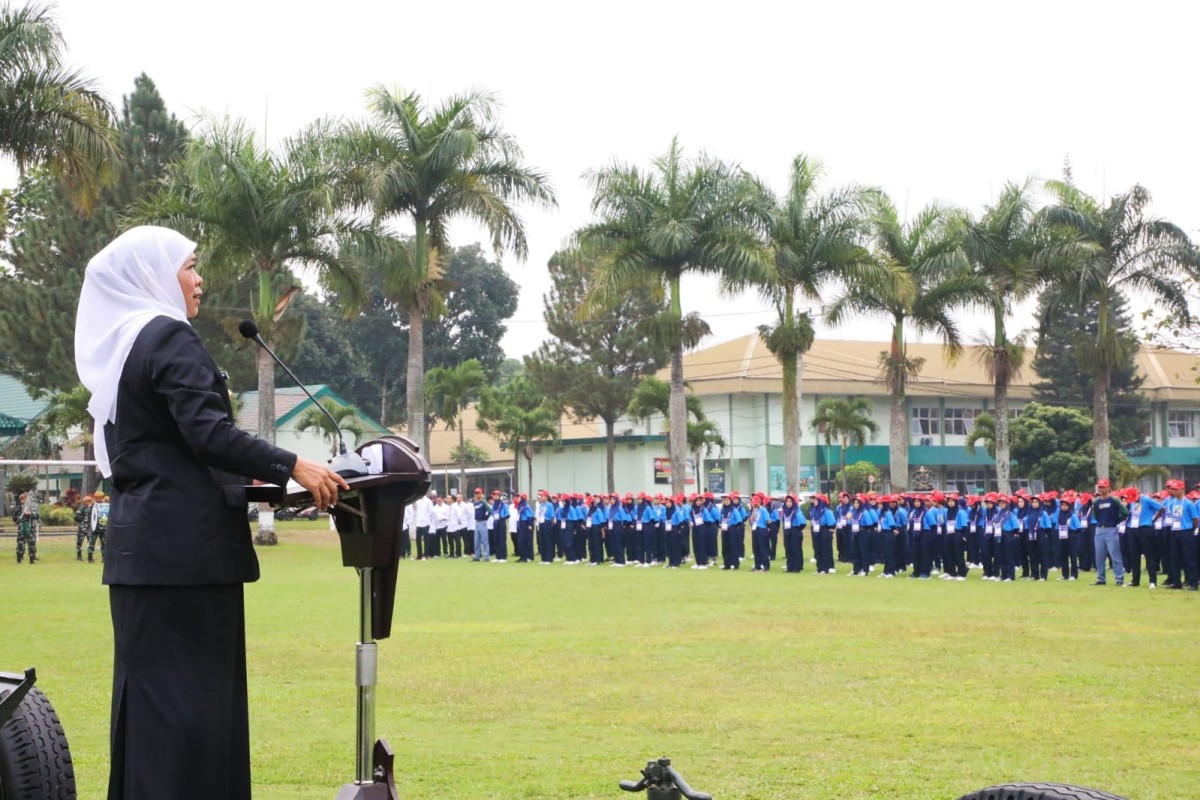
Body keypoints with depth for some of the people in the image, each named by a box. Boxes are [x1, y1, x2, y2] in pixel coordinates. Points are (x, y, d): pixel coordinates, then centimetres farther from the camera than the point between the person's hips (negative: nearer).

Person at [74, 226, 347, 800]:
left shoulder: (117, 348, 17)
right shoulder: (169, 338, -11)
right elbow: (209, 434, -21)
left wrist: (236, 475, 25)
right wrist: (293, 467, -16)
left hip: (141, 546, 9)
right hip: (186, 544, -9)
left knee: (148, 688, 11)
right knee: (192, 690, -6)